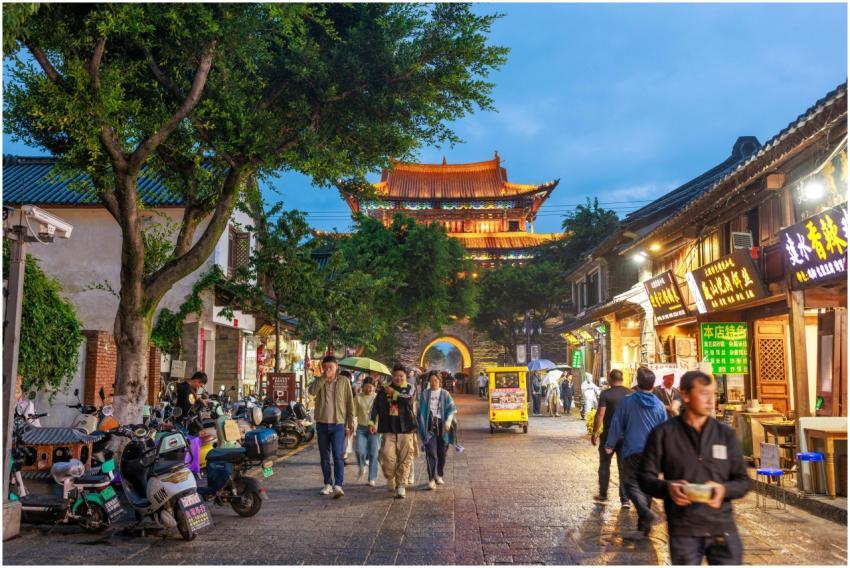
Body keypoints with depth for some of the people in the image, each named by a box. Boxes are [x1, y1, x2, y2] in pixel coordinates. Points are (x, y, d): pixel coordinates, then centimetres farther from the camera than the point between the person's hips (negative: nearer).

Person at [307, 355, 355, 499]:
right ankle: (328, 484, 20)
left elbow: (350, 402, 3)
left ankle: (338, 485, -16)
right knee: (324, 457, 10)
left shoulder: (344, 381, 1)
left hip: (338, 424, -3)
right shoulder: (319, 381, 5)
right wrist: (323, 377, -20)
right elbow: (311, 391, -16)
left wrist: (351, 421, -1)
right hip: (322, 423, 3)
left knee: (338, 456, -12)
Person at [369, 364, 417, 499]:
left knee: (405, 459, -1)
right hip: (389, 430, 1)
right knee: (387, 456, -10)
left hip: (406, 429, 0)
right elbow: (376, 406, 6)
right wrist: (372, 422, -5)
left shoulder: (409, 388, 6)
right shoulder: (384, 390, 9)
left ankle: (401, 485, 9)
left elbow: (408, 399, -16)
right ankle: (390, 478, 16)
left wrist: (394, 393, -6)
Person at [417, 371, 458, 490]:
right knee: (431, 453, -10)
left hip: (442, 426, 1)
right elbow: (421, 410, 6)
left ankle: (439, 475, 28)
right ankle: (431, 479, -12)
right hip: (430, 426, -1)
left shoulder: (445, 394, 5)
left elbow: (451, 409, 0)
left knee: (442, 453, 10)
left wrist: (448, 421, -15)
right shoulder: (425, 394, 5)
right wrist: (422, 426, -1)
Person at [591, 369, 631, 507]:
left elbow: (600, 414, -17)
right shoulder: (630, 394, 0)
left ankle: (603, 495, 23)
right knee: (624, 467, 6)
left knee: (604, 465, 14)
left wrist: (595, 432, -8)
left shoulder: (606, 394, -12)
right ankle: (625, 499, 4)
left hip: (608, 435, -3)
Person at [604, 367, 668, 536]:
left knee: (632, 483, 3)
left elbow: (616, 425, -1)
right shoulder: (659, 405, 2)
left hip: (633, 452, -3)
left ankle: (645, 512, -22)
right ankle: (643, 523, 17)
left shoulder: (627, 402, -6)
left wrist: (610, 444, 11)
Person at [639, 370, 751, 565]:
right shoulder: (663, 434, -1)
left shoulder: (726, 434, 6)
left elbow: (743, 481, 7)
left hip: (723, 528, 2)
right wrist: (668, 487, -20)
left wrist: (724, 489, -15)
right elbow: (646, 477, 1)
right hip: (683, 532, -2)